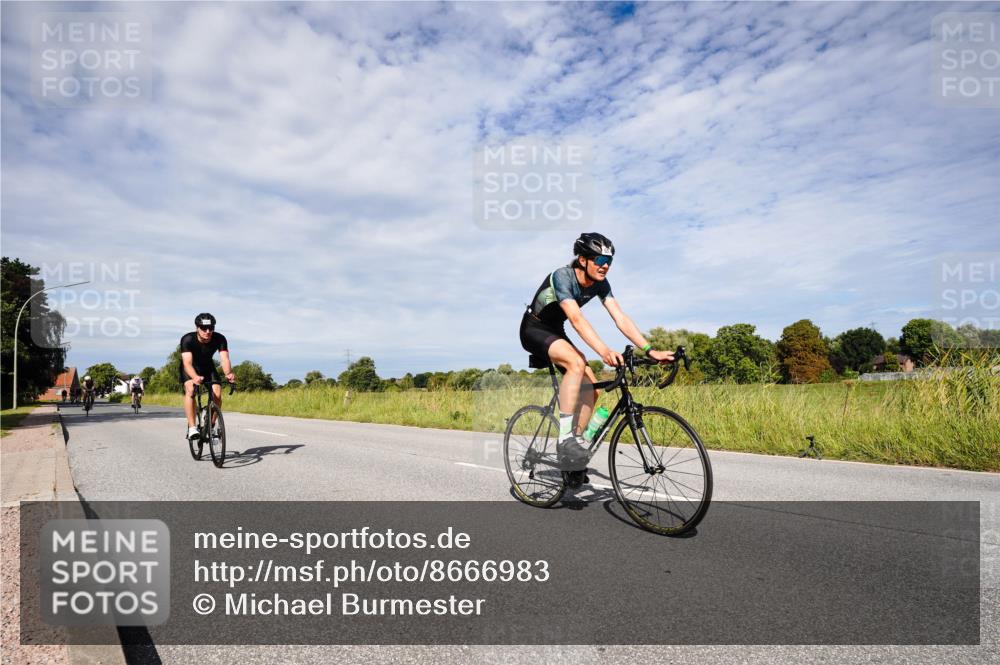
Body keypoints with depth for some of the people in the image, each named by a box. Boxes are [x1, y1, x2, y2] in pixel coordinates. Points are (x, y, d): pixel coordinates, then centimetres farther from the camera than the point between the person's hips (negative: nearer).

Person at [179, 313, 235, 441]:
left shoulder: (220, 339, -27)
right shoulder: (187, 339, -32)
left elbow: (225, 359, -38)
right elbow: (187, 363, -43)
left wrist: (228, 374, -59)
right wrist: (195, 377, -63)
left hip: (207, 366, 2)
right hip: (190, 368, -2)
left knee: (217, 394, -17)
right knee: (190, 390, -30)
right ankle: (192, 428, -26)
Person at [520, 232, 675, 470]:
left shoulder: (600, 283, -9)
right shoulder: (562, 276, -29)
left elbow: (620, 318, -16)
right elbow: (576, 319, -43)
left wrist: (650, 350, -26)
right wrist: (603, 350, -56)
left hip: (555, 332, 7)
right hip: (534, 330, -7)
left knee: (591, 387, -6)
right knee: (576, 363, -33)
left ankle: (576, 440, 8)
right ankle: (565, 438, -29)